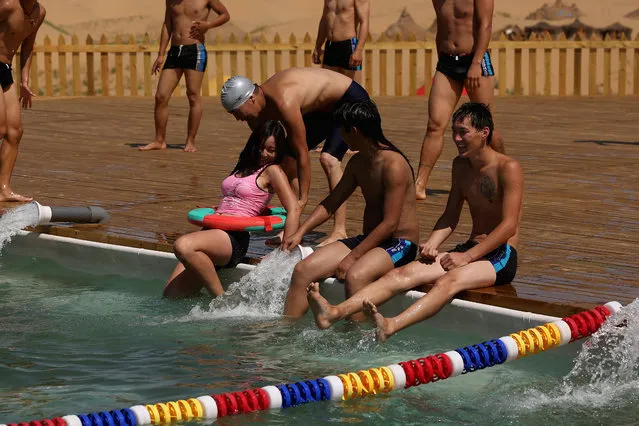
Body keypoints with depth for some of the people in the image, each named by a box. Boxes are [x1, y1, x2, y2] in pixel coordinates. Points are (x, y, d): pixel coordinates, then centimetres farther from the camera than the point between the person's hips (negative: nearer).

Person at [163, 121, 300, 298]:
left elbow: (294, 210, -9)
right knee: (172, 294, -5)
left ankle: (221, 298, -23)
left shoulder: (272, 171, 3)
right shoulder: (244, 168, 26)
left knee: (183, 246, -38)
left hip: (235, 238, -8)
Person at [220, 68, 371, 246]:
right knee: (287, 157, 4)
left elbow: (302, 153, -31)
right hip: (324, 109, 10)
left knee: (329, 158, -28)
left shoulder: (284, 103, -36)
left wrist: (303, 198, -27)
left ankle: (340, 231, -29)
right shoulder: (259, 114, -8)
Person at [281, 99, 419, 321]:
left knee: (354, 276, -38)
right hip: (368, 239, 9)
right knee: (302, 271, -6)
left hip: (399, 244, -9)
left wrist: (353, 256, -21)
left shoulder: (394, 165, -18)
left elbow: (390, 224, -21)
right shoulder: (357, 163, 10)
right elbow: (332, 202, 20)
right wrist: (300, 232, 9)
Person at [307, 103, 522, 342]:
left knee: (449, 281, -37)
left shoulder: (508, 169, -9)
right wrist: (431, 244, -4)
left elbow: (509, 225, -16)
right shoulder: (461, 165, 15)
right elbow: (451, 215, 16)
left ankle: (390, 327, -62)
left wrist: (467, 256, -22)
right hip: (471, 249, 7)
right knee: (403, 274, -17)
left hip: (501, 256, -7)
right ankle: (334, 314, -36)